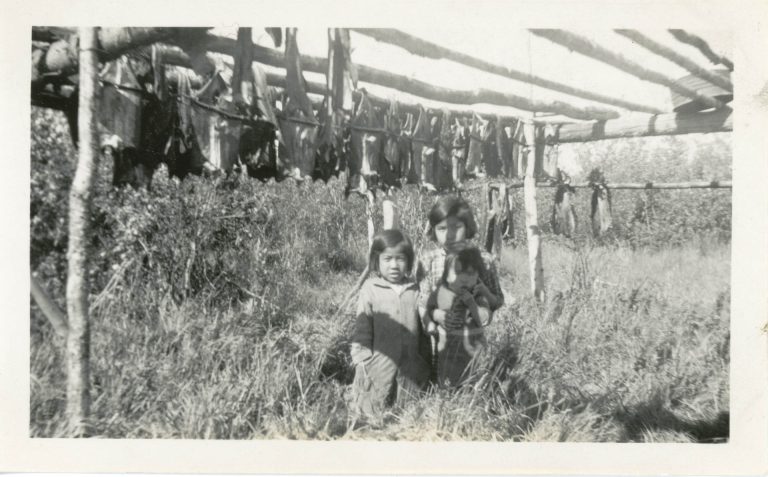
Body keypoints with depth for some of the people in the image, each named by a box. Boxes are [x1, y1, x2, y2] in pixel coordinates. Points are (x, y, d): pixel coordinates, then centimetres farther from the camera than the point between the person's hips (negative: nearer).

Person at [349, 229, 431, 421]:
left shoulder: (414, 289, 0)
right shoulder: (370, 289, -7)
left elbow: (423, 326, 8)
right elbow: (362, 327, -4)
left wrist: (425, 360, 11)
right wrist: (362, 360, -7)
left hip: (411, 368, 2)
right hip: (378, 367, -2)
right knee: (374, 412, 10)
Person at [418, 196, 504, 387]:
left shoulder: (482, 259, -7)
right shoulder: (428, 260, -6)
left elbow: (498, 302, 3)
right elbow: (422, 302, -1)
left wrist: (485, 292, -19)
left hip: (470, 337, -1)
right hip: (440, 336, 1)